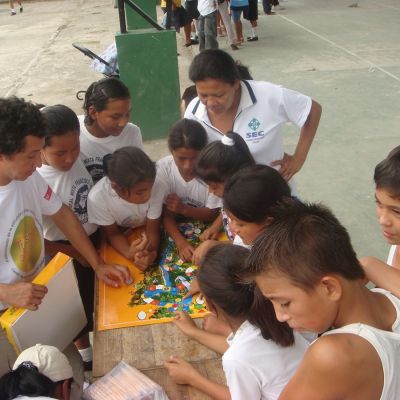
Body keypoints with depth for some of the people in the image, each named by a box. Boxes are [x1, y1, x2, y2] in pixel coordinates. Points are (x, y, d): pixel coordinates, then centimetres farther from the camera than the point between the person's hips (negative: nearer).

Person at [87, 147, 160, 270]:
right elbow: (113, 234, -17)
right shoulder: (97, 198, -35)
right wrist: (129, 254, -37)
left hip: (146, 232, 2)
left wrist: (151, 253, -40)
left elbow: (153, 229, -20)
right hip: (123, 235, -2)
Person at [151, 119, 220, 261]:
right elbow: (166, 214, -15)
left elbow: (213, 214, -10)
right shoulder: (162, 169, -18)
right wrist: (180, 242, -31)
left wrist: (183, 209, -25)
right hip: (175, 230, 1)